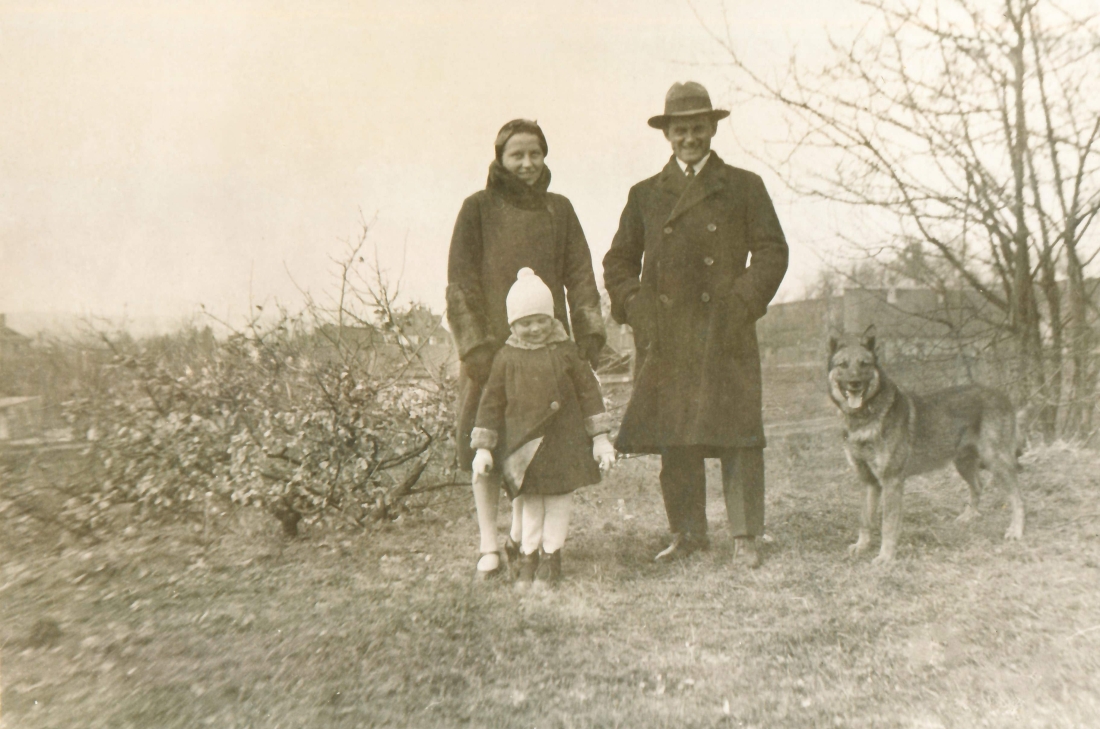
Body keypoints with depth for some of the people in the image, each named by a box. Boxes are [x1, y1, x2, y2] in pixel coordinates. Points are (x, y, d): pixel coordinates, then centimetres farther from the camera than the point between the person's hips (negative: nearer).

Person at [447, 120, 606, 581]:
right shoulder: (478, 209, 2)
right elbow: (460, 282, -3)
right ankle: (489, 547, 7)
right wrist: (476, 344, -12)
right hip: (492, 342, -3)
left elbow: (579, 275, 10)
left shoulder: (559, 210, 12)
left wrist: (588, 331, -2)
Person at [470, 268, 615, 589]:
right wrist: (483, 447, 0)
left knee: (559, 496, 7)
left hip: (563, 439, 0)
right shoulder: (507, 358, -1)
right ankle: (528, 557, 22)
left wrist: (600, 437, 0)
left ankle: (552, 554, 23)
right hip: (522, 442, 0)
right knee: (528, 499, 8)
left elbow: (588, 391, 3)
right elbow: (491, 402, 3)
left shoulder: (565, 351, -1)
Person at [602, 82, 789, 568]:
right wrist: (633, 306, 3)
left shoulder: (744, 187, 12)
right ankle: (687, 532, 14)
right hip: (664, 336, 2)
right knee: (672, 437, 3)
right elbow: (619, 260, 19)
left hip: (725, 332, -2)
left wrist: (744, 301, -5)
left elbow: (772, 251, 8)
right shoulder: (644, 194, 17)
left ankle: (744, 536, 5)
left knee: (736, 432, -5)